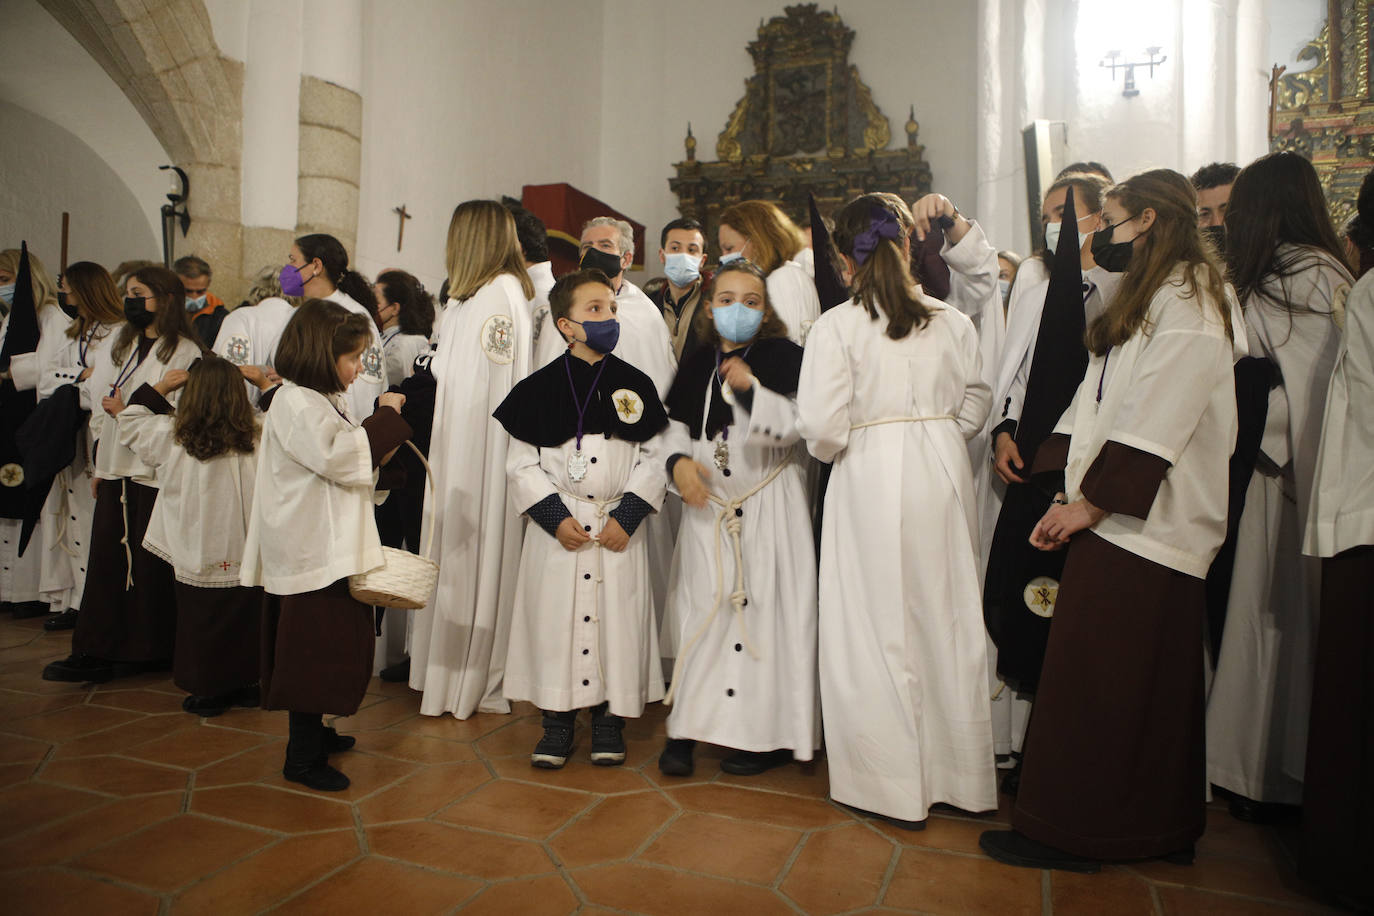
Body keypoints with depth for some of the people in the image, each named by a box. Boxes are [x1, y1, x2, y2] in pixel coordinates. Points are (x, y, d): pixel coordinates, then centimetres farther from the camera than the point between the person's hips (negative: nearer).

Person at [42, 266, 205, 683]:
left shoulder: (184, 352, -8)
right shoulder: (122, 346, 16)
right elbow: (100, 405, 18)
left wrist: (129, 411, -11)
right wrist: (100, 464, 15)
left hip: (155, 472, -7)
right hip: (116, 470, 7)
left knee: (149, 565, 1)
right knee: (106, 558, 6)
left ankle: (147, 650, 15)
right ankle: (97, 653, 13)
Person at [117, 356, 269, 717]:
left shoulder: (171, 437, -9)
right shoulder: (259, 437, -11)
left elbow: (129, 422, 9)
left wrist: (160, 387, 10)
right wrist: (265, 383, 12)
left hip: (197, 563, -1)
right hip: (248, 562, 1)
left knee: (201, 629, 15)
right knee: (245, 626, 17)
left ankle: (208, 693, 26)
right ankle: (246, 685, 29)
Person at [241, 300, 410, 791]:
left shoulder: (326, 400, 15)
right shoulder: (295, 404, -15)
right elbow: (337, 457, -27)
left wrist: (379, 454, 4)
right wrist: (384, 418, -19)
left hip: (331, 544, 10)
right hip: (309, 552, -10)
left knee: (332, 647, 18)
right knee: (313, 648, -2)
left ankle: (312, 731, 34)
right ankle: (303, 756, 10)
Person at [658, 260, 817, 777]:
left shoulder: (783, 356, -1)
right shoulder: (696, 366, 13)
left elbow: (796, 425, -11)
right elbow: (676, 427, 15)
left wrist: (752, 388, -24)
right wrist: (679, 462, -5)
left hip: (769, 505, -3)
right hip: (708, 505, 4)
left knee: (767, 608, -1)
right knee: (702, 608, 5)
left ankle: (771, 733, 12)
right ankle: (688, 727, 15)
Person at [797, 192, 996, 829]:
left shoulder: (837, 325, -8)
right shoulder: (952, 322, 3)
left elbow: (821, 424, -14)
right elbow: (975, 406, 5)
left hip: (870, 480, -4)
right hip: (944, 475, 4)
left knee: (877, 631, 6)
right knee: (950, 620, 15)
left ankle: (895, 787, 17)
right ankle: (959, 773, 29)